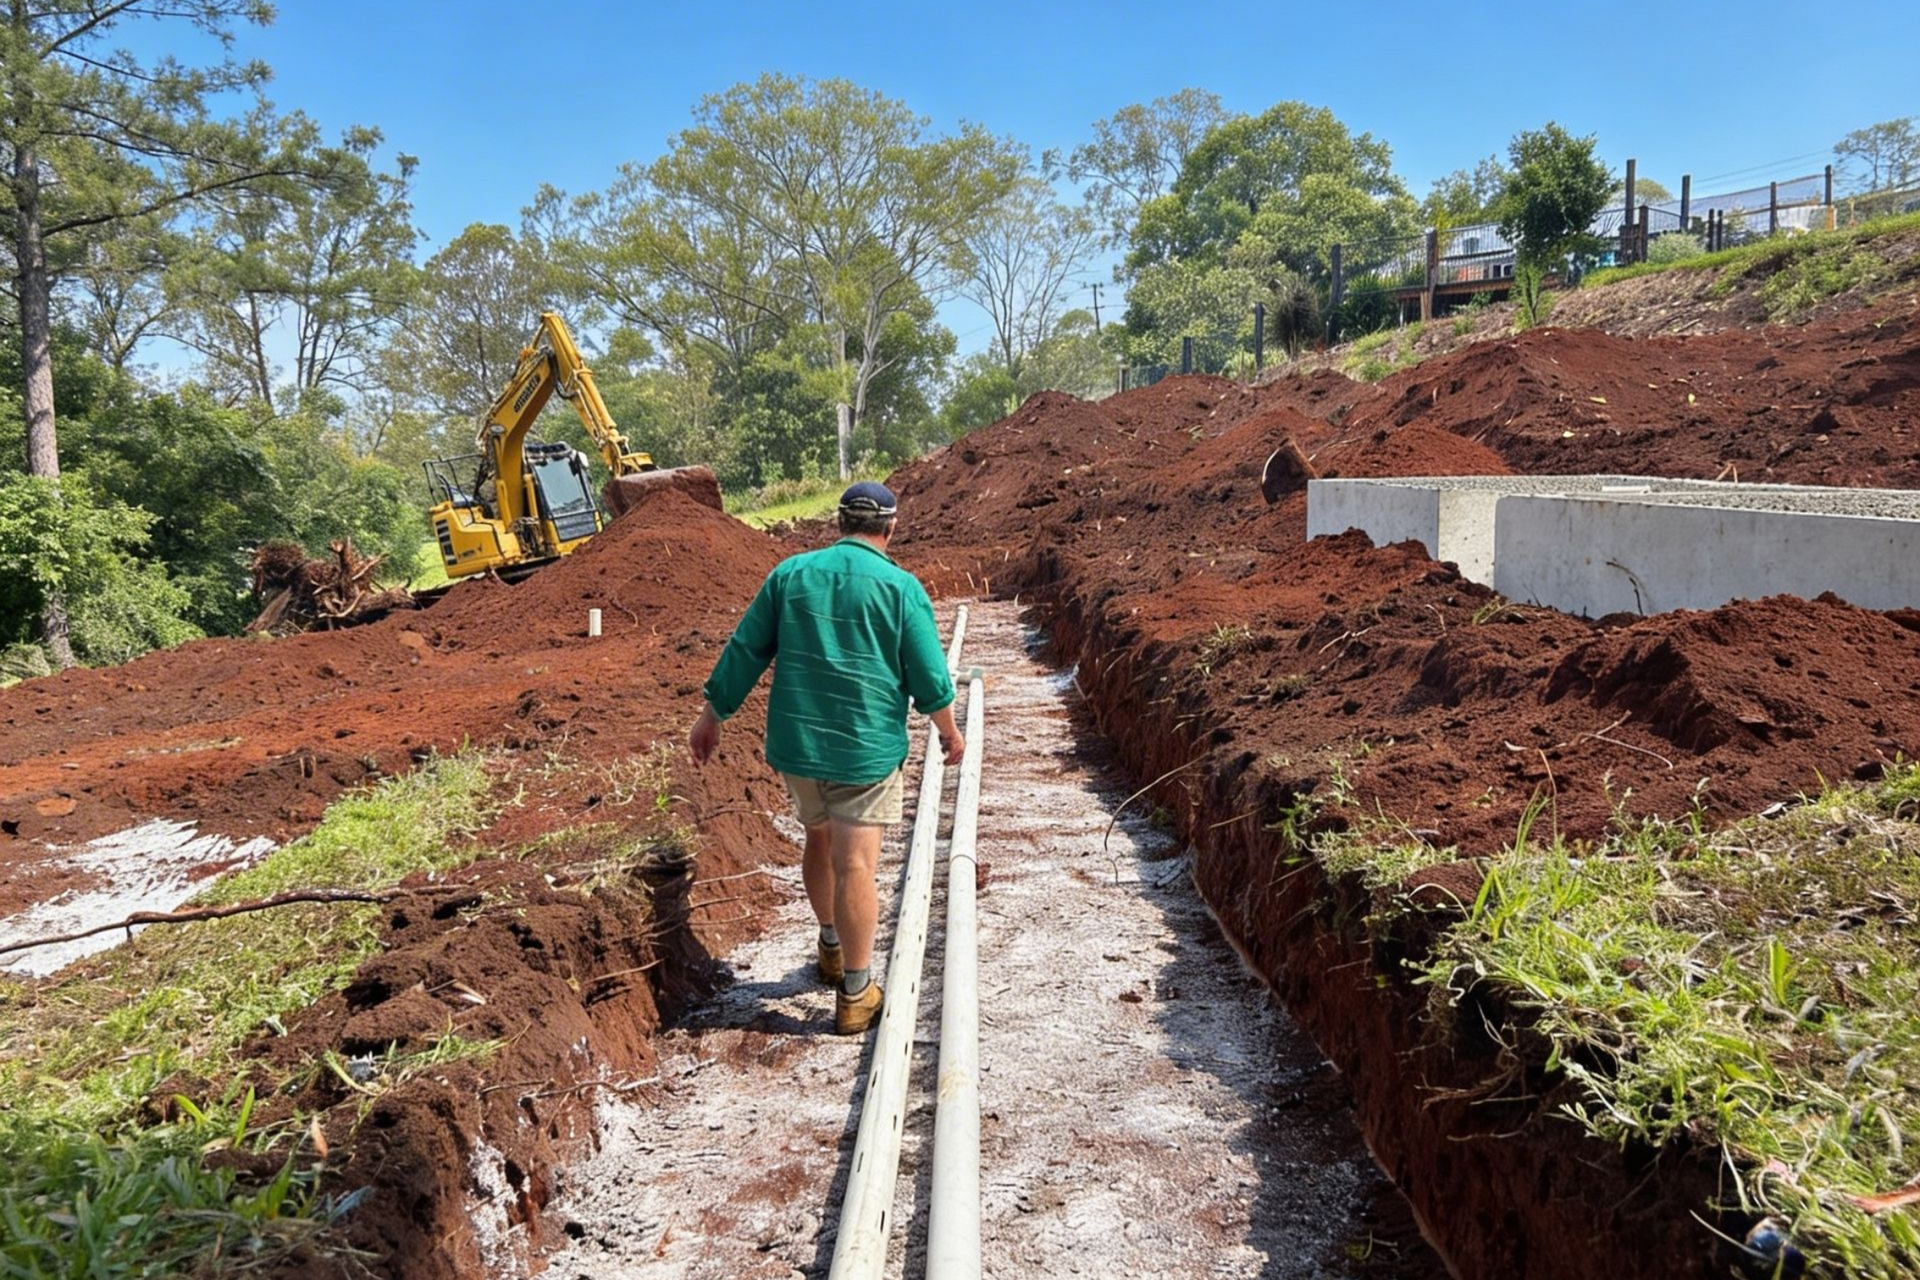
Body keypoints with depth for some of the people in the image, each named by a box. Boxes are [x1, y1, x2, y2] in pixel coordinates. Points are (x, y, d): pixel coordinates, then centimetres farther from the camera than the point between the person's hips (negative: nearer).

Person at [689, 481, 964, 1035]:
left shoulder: (790, 573, 3)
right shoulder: (901, 587, -7)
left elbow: (743, 652, 5)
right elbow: (929, 677, -5)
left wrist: (711, 717, 14)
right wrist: (949, 733, 12)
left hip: (795, 743, 4)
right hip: (866, 749, -4)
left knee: (819, 839, 23)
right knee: (855, 865, -2)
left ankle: (832, 947, 41)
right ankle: (855, 994, 6)